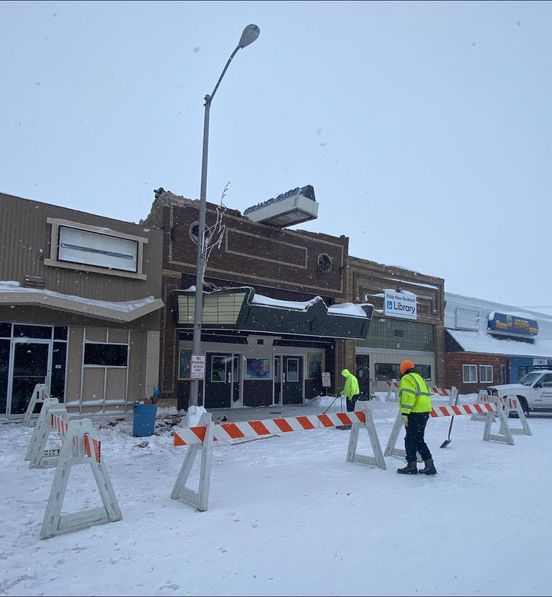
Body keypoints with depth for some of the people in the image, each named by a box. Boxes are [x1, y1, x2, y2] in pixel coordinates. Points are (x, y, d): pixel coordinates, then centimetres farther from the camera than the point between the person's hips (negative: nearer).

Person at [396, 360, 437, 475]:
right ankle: (429, 465, 12)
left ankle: (412, 466, 5)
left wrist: (405, 413, -21)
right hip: (425, 412, 9)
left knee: (410, 439, 1)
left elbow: (407, 397, -20)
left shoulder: (406, 379, -7)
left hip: (415, 413, -9)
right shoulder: (419, 377, 21)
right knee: (419, 439, 15)